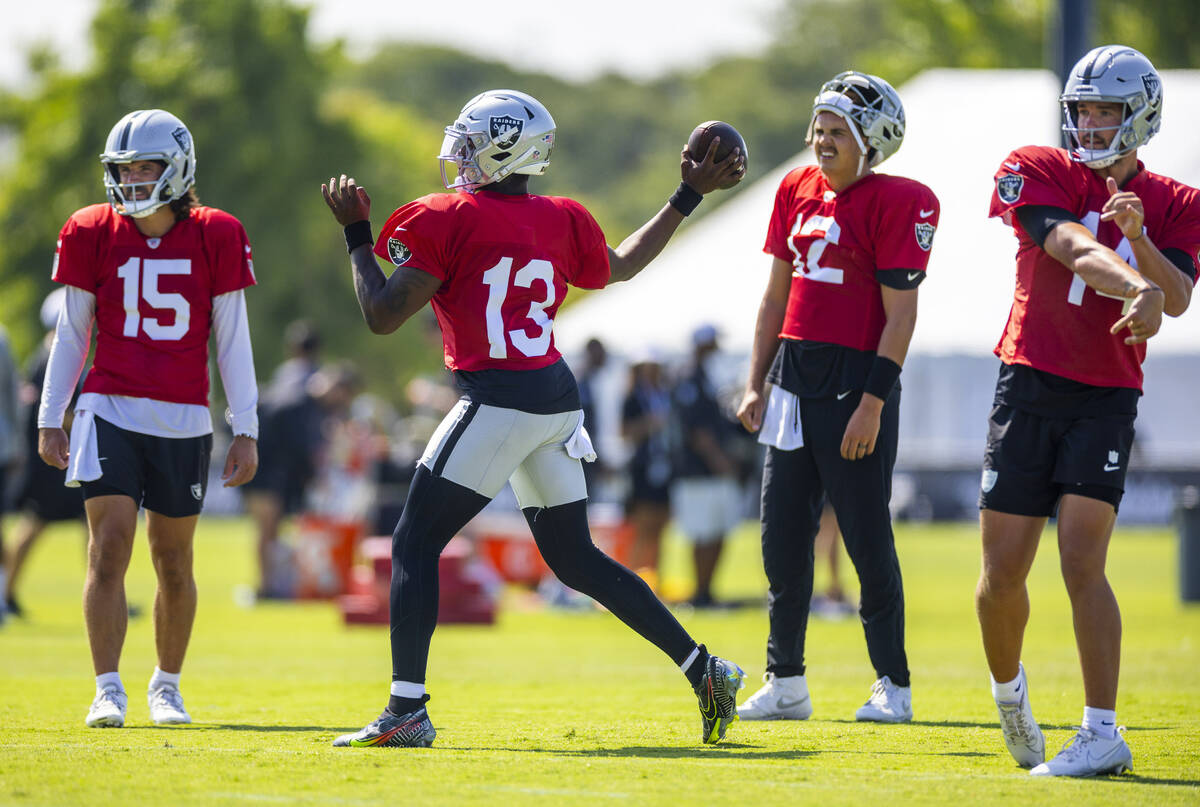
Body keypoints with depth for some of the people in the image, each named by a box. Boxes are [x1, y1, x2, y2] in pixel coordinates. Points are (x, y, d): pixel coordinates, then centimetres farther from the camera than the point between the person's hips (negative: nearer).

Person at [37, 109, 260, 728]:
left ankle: (167, 686, 24)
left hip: (183, 421, 0)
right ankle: (108, 690, -8)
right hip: (110, 413, 0)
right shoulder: (93, 234, 0)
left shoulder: (215, 237, -1)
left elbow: (232, 341, 4)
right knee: (109, 548, -11)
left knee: (173, 561, 8)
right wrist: (51, 418, 8)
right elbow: (71, 334, 8)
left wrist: (245, 431, 3)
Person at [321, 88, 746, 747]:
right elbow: (620, 267, 31)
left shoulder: (448, 221, -7)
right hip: (557, 398, 7)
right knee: (575, 557, 17)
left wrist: (356, 234, 7)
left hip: (499, 402, -7)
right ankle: (702, 668, 13)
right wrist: (688, 198, 39)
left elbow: (382, 316, -6)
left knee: (415, 544, 0)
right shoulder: (561, 221, 11)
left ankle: (407, 711, -6)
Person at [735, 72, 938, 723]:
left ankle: (893, 685, 9)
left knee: (867, 539, -2)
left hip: (857, 376, -7)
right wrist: (757, 384, 13)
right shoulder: (798, 190, 11)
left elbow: (900, 315, -12)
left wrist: (872, 403, -16)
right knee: (783, 537, 8)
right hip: (794, 375, 7)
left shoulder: (899, 203, -10)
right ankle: (785, 684, 17)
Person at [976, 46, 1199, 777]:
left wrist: (1139, 236, -24)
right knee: (1003, 573, 1)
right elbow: (1072, 249, -16)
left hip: (1107, 399, -1)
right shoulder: (1037, 172, 2)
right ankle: (1009, 691, 29)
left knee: (1082, 561, -15)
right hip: (1030, 386, 1)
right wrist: (1138, 287, -33)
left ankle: (1102, 733, -15)